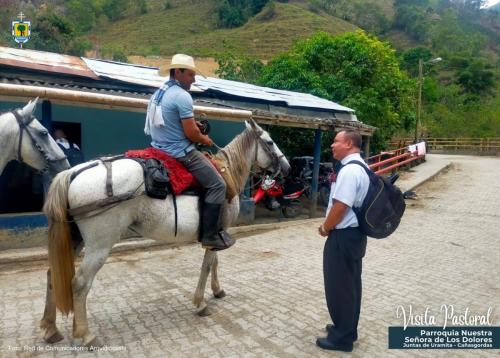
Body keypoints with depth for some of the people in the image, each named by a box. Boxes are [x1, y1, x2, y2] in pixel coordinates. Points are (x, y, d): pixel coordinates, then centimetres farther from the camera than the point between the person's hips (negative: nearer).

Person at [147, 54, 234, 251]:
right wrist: (205, 140, 0)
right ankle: (210, 236, -5)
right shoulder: (182, 96, -17)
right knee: (217, 185, -6)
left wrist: (191, 123, 15)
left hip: (160, 149, 10)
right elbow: (191, 134, -20)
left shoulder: (157, 93, 14)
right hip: (180, 152, -10)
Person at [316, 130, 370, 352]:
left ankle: (341, 338, 18)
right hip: (356, 233, 11)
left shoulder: (349, 170, -22)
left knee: (339, 286, 3)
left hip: (343, 236, -10)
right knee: (350, 284, 19)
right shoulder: (361, 167, 11)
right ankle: (348, 329, 35)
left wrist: (325, 228, -10)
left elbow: (340, 207, -25)